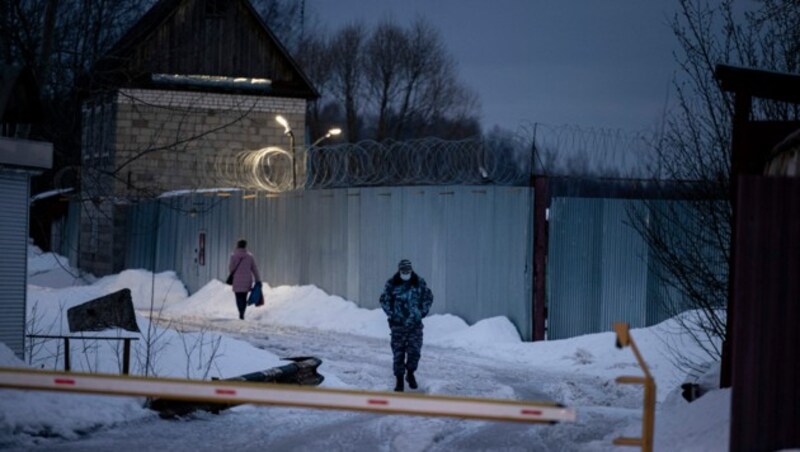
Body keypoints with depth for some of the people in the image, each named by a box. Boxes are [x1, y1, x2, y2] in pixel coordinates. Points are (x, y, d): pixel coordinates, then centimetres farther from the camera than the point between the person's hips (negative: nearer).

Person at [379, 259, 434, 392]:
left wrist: (423, 312, 6)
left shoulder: (419, 283, 1)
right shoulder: (392, 284, -3)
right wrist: (390, 314, 1)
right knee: (398, 352, 0)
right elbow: (384, 300, 8)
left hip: (415, 324, 1)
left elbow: (428, 297, 14)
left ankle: (410, 373, 22)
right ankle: (399, 380, 9)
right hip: (397, 324, -1)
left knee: (415, 351, -4)